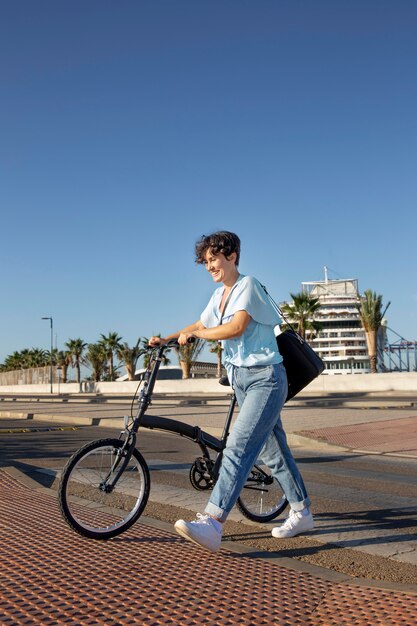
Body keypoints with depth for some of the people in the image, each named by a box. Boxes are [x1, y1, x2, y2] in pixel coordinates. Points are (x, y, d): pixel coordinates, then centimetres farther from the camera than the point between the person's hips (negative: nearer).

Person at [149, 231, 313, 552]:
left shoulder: (248, 285, -11)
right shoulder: (220, 295, 14)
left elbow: (235, 328, -23)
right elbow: (201, 325, 24)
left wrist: (194, 333, -11)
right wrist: (167, 339, 12)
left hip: (265, 377, -9)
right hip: (241, 378, 9)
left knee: (238, 447, -19)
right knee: (272, 450, 13)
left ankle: (211, 524, -25)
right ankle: (302, 513, 25)